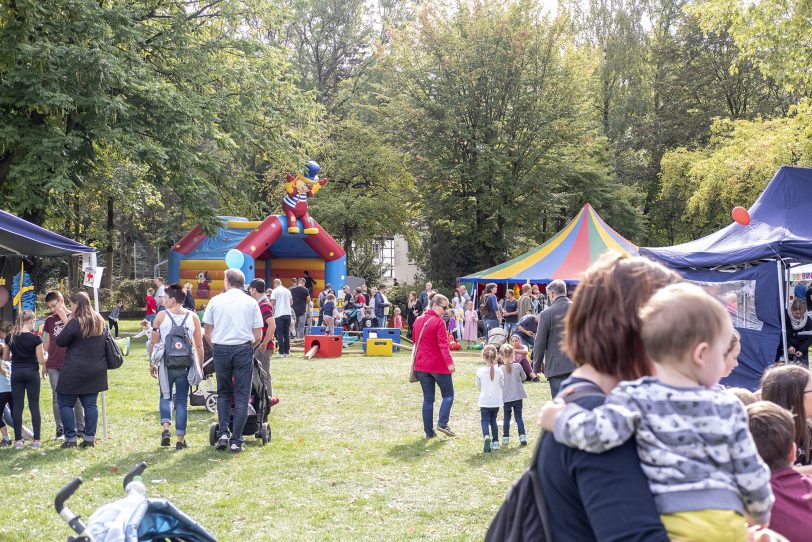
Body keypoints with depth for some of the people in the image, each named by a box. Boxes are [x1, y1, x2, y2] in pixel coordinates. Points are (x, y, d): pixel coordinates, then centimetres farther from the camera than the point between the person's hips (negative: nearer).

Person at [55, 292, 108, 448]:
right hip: (96, 371, 7)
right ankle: (90, 438, 8)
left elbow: (60, 341, -10)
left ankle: (70, 438, 3)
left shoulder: (75, 322, -15)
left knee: (65, 403, 5)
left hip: (75, 371, -6)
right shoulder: (100, 321, 7)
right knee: (90, 404, 9)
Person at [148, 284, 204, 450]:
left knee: (165, 396, 17)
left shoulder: (161, 316, -2)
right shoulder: (193, 317, 2)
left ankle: (165, 428, -4)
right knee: (182, 400, 8)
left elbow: (153, 342, 1)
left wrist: (152, 363, 12)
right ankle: (180, 439, 8)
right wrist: (200, 366, 10)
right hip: (185, 365, 1)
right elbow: (199, 345, 2)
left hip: (166, 364, -1)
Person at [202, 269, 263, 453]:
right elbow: (258, 335, 0)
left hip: (220, 349, 1)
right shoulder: (251, 302, 2)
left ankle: (223, 433, 4)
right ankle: (236, 441, 2)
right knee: (242, 396, 4)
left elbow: (207, 330, 6)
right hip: (243, 349, -1)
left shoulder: (215, 300, 3)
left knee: (223, 393, 16)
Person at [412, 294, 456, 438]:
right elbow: (443, 344, -22)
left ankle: (429, 431, 8)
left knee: (428, 399, 10)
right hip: (438, 365, -6)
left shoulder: (418, 321, 9)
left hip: (421, 365, 6)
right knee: (448, 395, 8)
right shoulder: (439, 322, -12)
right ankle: (442, 423, -7)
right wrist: (449, 362, -29)